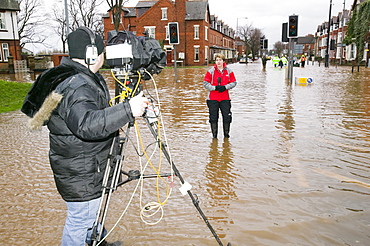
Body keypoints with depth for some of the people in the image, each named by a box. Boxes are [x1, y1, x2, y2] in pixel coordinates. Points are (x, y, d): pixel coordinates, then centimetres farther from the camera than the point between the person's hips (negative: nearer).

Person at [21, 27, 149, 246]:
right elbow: (88, 124, -43)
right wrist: (127, 110, -46)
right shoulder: (76, 87, -27)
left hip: (87, 165, 11)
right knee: (80, 219, 6)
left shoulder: (79, 78, 7)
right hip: (80, 172, -11)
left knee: (90, 211, 29)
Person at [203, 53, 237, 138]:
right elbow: (205, 83, -1)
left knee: (227, 117, 2)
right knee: (213, 117, 4)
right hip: (213, 98, -1)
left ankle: (226, 134, 20)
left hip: (225, 98, 1)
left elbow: (233, 82, 6)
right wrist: (215, 88, -14)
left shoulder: (229, 71, 5)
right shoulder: (211, 71, 1)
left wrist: (225, 87, -11)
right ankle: (214, 135, 17)